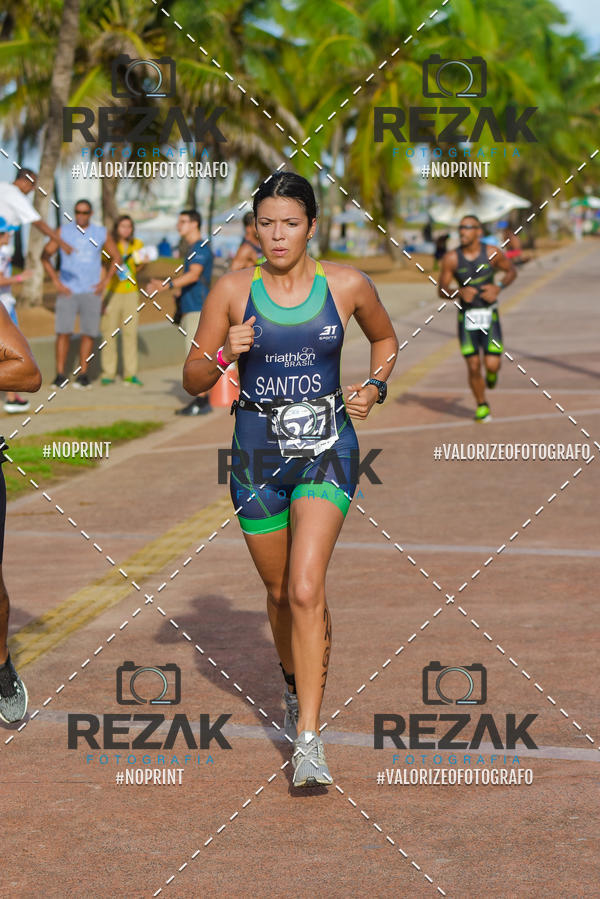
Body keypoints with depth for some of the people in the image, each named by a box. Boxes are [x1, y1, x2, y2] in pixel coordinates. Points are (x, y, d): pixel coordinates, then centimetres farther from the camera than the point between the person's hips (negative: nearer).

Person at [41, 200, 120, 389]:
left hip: (91, 291, 1)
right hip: (68, 290, -1)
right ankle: (60, 375, -4)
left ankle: (83, 374, 6)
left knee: (89, 332, -2)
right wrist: (56, 282, -4)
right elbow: (45, 256, 3)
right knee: (63, 332, -8)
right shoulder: (64, 231, 2)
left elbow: (116, 258, 15)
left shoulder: (101, 233, 6)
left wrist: (104, 281, 5)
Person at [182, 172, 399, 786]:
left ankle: (308, 741, -17)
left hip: (326, 447, -2)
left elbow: (386, 339, 19)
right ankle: (294, 687, 45)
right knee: (280, 592, 15)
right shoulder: (232, 291, -2)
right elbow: (193, 380, 3)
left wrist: (374, 386, 2)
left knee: (305, 588, -18)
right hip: (257, 450, 2)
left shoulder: (346, 286, -1)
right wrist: (225, 354, -17)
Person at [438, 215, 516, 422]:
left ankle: (492, 372, 29)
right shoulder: (451, 259, -7)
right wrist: (460, 292, -22)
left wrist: (498, 288, -10)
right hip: (467, 317, 0)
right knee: (473, 367, -1)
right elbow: (441, 289, -2)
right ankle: (482, 406, 21)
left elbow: (511, 271, 9)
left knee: (492, 364, -10)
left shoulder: (492, 253, -7)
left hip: (489, 315, 0)